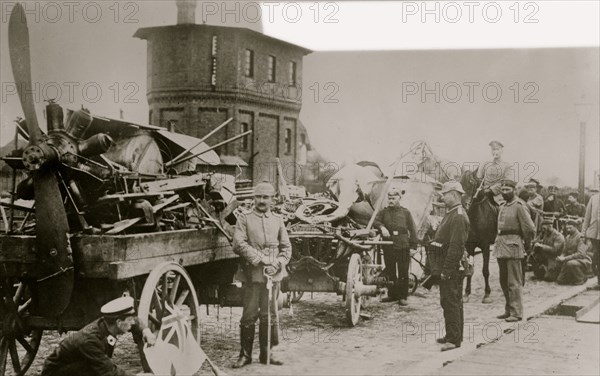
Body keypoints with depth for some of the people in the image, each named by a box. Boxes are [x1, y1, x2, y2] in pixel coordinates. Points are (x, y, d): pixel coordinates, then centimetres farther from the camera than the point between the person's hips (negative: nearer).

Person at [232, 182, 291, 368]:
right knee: (249, 315, 0)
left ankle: (267, 353, 17)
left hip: (273, 274, 3)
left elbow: (286, 248, 13)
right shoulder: (244, 219, 4)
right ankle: (245, 354, 10)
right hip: (252, 274, -3)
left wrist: (278, 264, -4)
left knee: (271, 315, 7)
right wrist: (258, 258, -13)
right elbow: (238, 244, -7)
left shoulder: (277, 220, 14)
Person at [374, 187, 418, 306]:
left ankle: (403, 296, 5)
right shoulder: (384, 212, 12)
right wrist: (382, 227, -22)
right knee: (390, 272, 9)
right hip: (388, 246, 2)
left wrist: (413, 245, -2)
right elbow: (375, 221, -1)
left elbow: (412, 229, 7)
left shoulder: (405, 212, 8)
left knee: (403, 273, 0)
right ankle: (392, 294, 19)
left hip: (403, 247, -2)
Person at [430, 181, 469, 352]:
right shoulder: (451, 214, 16)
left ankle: (454, 339, -3)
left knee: (451, 302, -7)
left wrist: (446, 270, -22)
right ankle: (452, 335, 27)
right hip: (446, 267, 11)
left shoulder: (458, 217, -17)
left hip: (452, 268, -11)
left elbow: (456, 246, -22)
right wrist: (440, 269, 20)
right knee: (448, 301, 17)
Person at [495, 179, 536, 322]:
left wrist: (526, 244, -2)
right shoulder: (502, 207, 15)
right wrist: (498, 241, 13)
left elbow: (529, 228, -13)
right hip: (501, 246, 8)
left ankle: (516, 313, 1)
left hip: (513, 246, -8)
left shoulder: (519, 206, -10)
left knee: (513, 282, -4)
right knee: (503, 281, 14)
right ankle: (508, 309, 25)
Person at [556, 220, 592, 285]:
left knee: (570, 263, -40)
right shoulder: (567, 237, 9)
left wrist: (565, 258, -30)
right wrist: (561, 257, -13)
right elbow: (565, 252, 12)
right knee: (559, 281, -3)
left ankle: (582, 278, -14)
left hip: (583, 261, -7)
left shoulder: (581, 237, -16)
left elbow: (581, 254, -27)